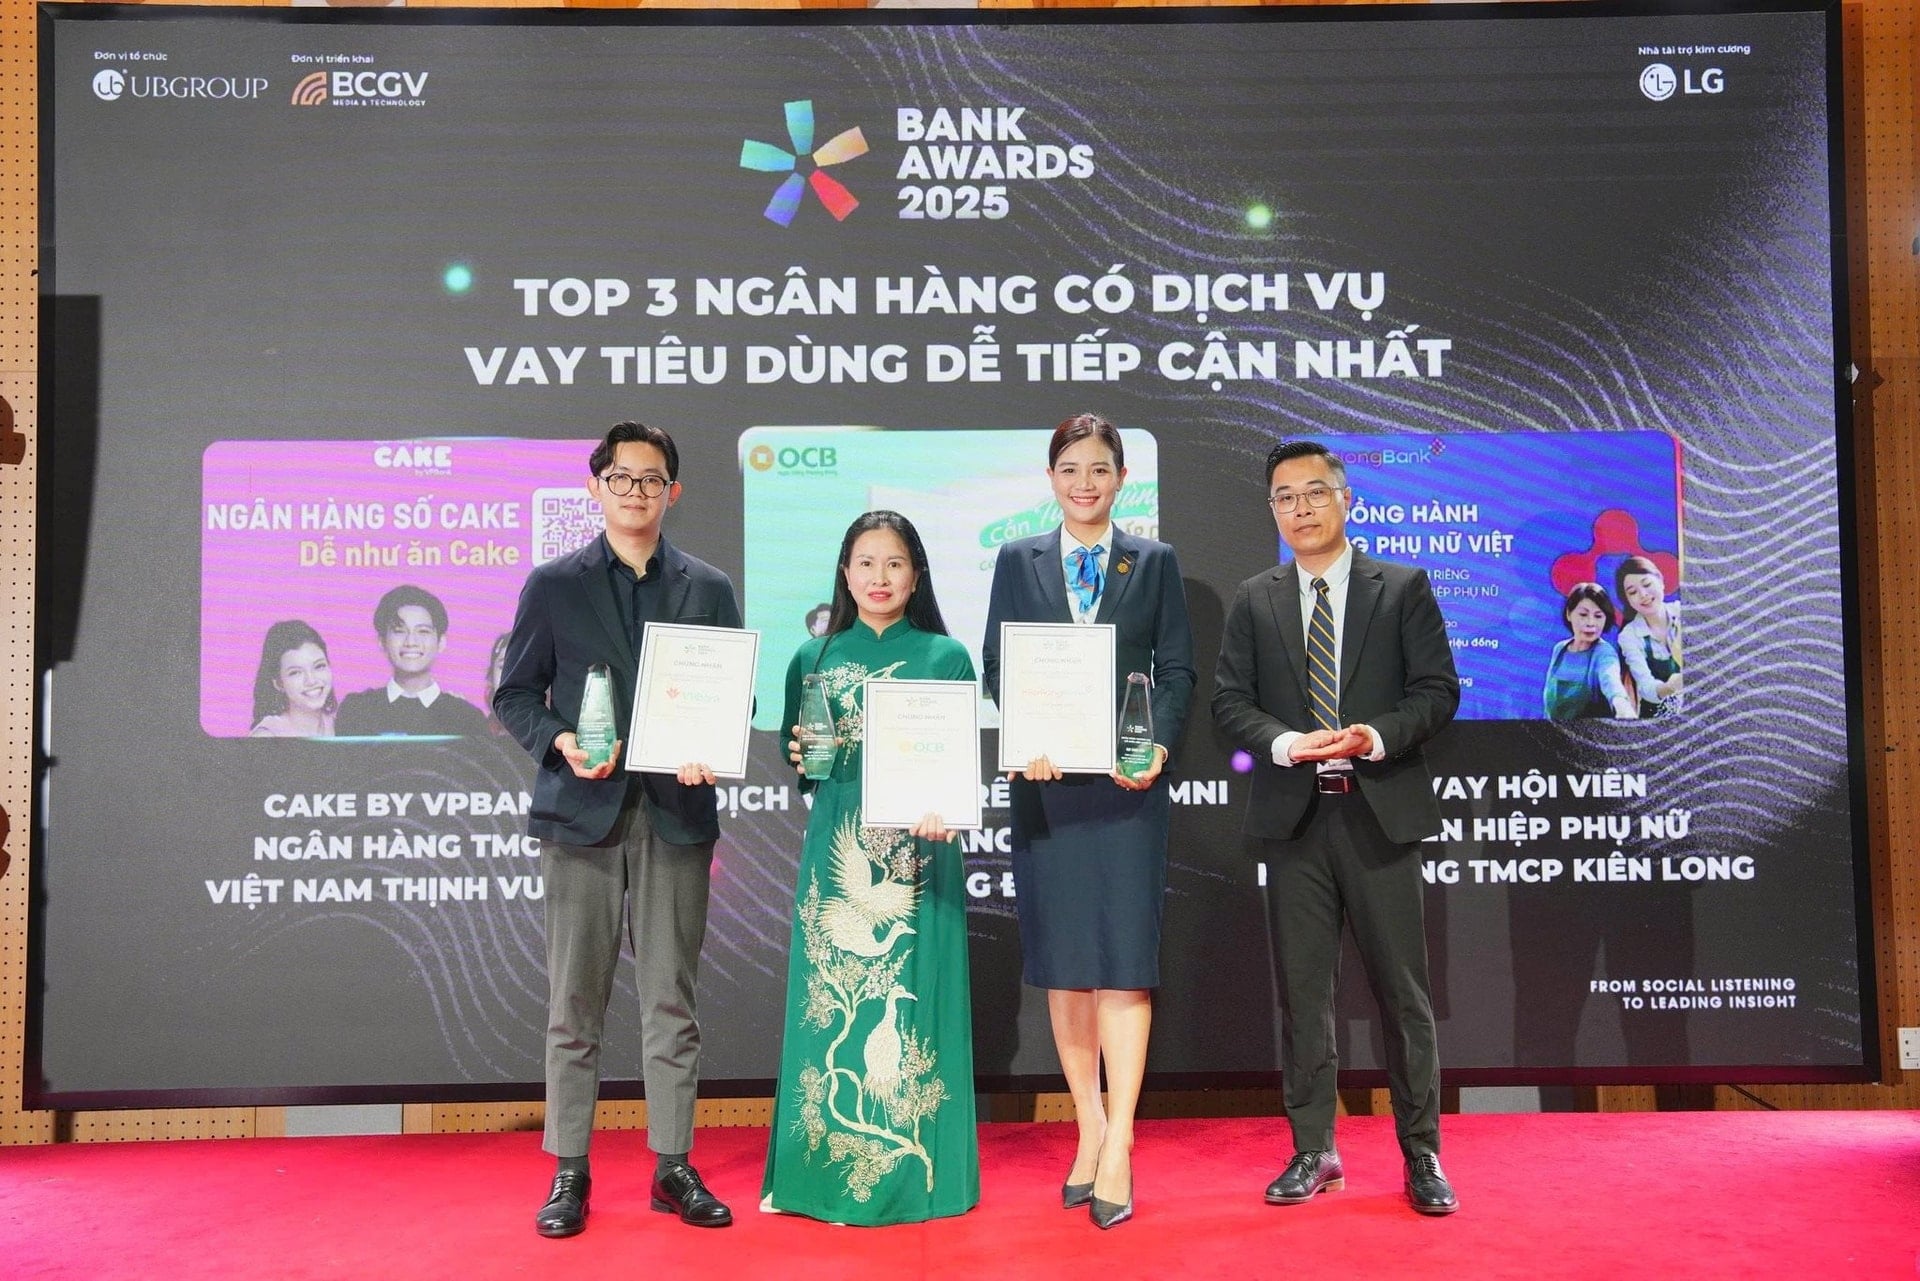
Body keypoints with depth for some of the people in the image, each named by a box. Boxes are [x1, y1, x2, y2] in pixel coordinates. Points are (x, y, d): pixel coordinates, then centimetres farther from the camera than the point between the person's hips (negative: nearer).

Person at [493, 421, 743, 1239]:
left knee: (671, 999, 6)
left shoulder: (709, 589, 9)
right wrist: (559, 742, -13)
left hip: (676, 812, 1)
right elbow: (514, 695, 6)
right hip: (582, 811, -1)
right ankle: (569, 1171, 15)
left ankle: (674, 1165, 17)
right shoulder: (553, 585, 7)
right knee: (575, 1001, 4)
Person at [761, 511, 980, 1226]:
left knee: (912, 998, 0)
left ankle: (913, 1165, 11)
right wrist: (802, 756, -8)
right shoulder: (815, 658, 11)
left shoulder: (945, 656, 5)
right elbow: (795, 765, 14)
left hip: (917, 851, -2)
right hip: (838, 849, 2)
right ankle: (828, 1163, 15)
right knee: (829, 998, 3)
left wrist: (945, 807, -17)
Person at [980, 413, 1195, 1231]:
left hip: (1125, 780, -1)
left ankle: (1118, 1145, 1)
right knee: (1060, 959, 7)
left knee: (1124, 956, -4)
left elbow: (1177, 671, 4)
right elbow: (995, 662, 3)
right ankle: (1089, 1130, 19)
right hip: (1046, 780, 2)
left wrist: (1158, 745, -14)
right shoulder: (1018, 562, 10)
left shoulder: (1154, 563, 8)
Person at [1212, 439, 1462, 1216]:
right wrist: (1284, 743, -14)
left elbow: (1437, 689, -1)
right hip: (1293, 816, 2)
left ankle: (1422, 1155, 16)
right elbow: (1230, 699, 4)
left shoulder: (1403, 588, 4)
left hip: (1381, 811, -2)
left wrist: (1379, 737, -18)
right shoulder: (1254, 601, 10)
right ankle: (1312, 1151, 19)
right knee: (1302, 989, 7)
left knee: (1402, 988, 3)